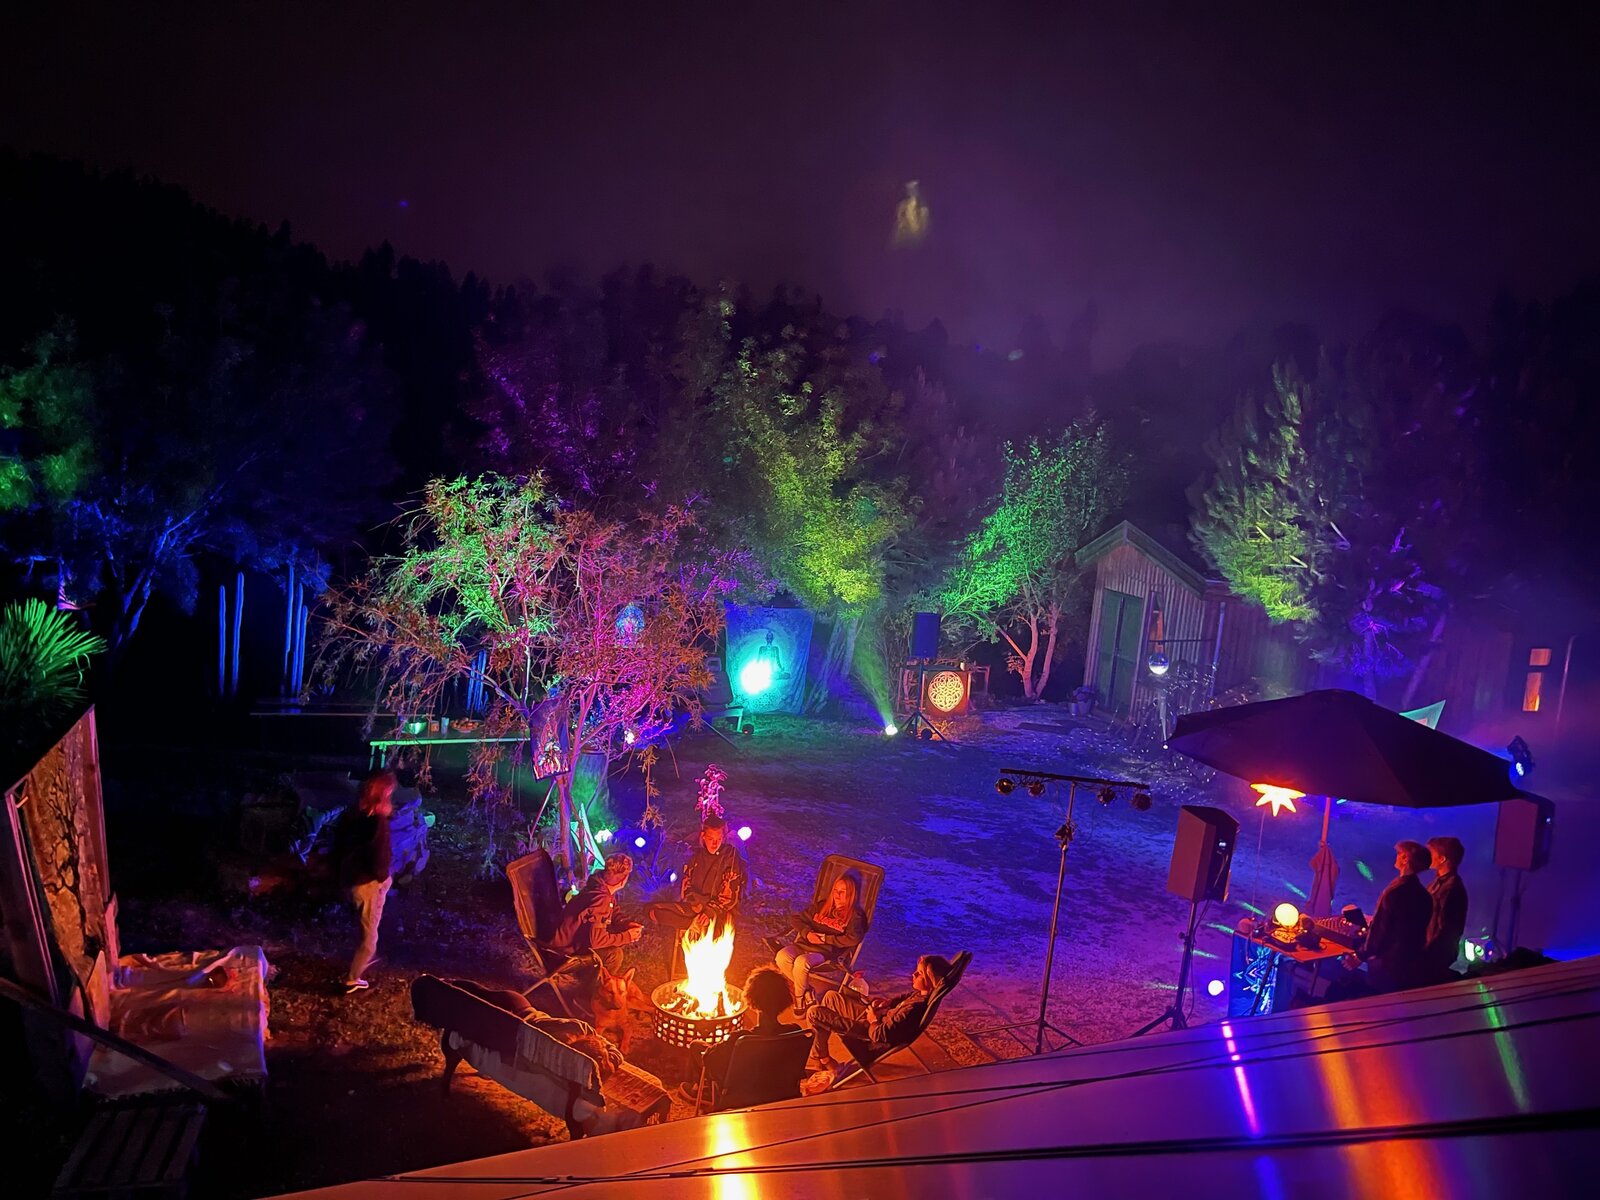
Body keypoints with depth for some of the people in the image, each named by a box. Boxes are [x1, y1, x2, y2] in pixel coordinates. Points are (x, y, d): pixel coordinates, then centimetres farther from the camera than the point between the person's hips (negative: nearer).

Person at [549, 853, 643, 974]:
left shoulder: (604, 890, -5)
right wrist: (627, 936, -20)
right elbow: (597, 940, -32)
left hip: (580, 935, 9)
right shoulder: (600, 899, -33)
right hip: (568, 949, -9)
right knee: (614, 954, -21)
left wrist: (626, 924, -3)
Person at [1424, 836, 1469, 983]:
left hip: (1436, 953, -9)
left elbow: (1444, 930, -22)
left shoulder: (1451, 888, -23)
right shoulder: (1441, 881, 7)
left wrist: (1423, 953, -16)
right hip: (1431, 949, 9)